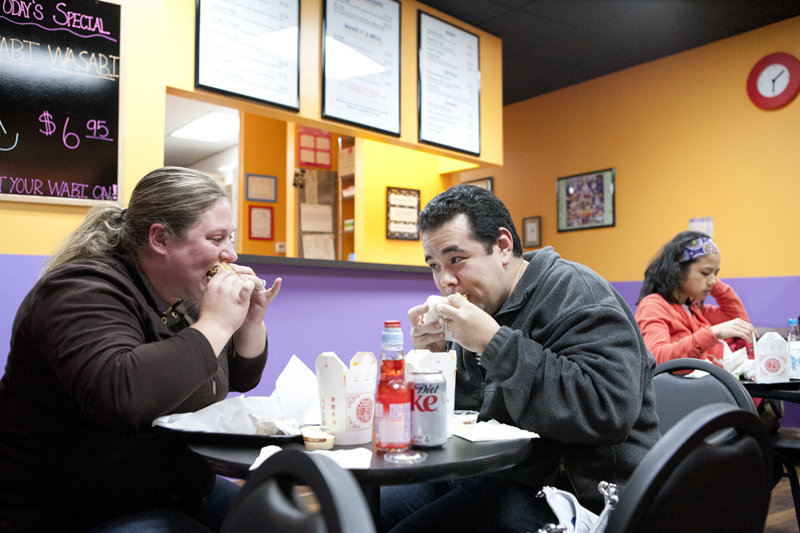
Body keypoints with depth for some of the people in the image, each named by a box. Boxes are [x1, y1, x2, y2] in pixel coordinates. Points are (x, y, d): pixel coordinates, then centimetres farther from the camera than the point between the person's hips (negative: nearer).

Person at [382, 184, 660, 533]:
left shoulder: (575, 295, -13)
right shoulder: (488, 304, 11)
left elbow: (611, 411, -29)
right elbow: (463, 412, 16)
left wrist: (495, 343, -27)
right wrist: (433, 356, -4)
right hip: (485, 472, 8)